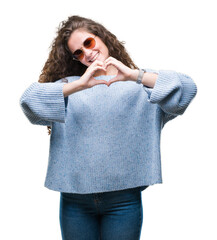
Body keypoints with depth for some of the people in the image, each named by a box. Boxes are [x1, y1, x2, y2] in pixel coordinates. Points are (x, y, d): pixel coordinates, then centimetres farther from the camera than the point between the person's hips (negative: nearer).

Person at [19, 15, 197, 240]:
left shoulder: (141, 83, 4)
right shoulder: (68, 85, 8)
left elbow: (187, 89, -11)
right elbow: (29, 100, -8)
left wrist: (134, 75, -21)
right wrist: (80, 85, -19)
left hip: (123, 198, -1)